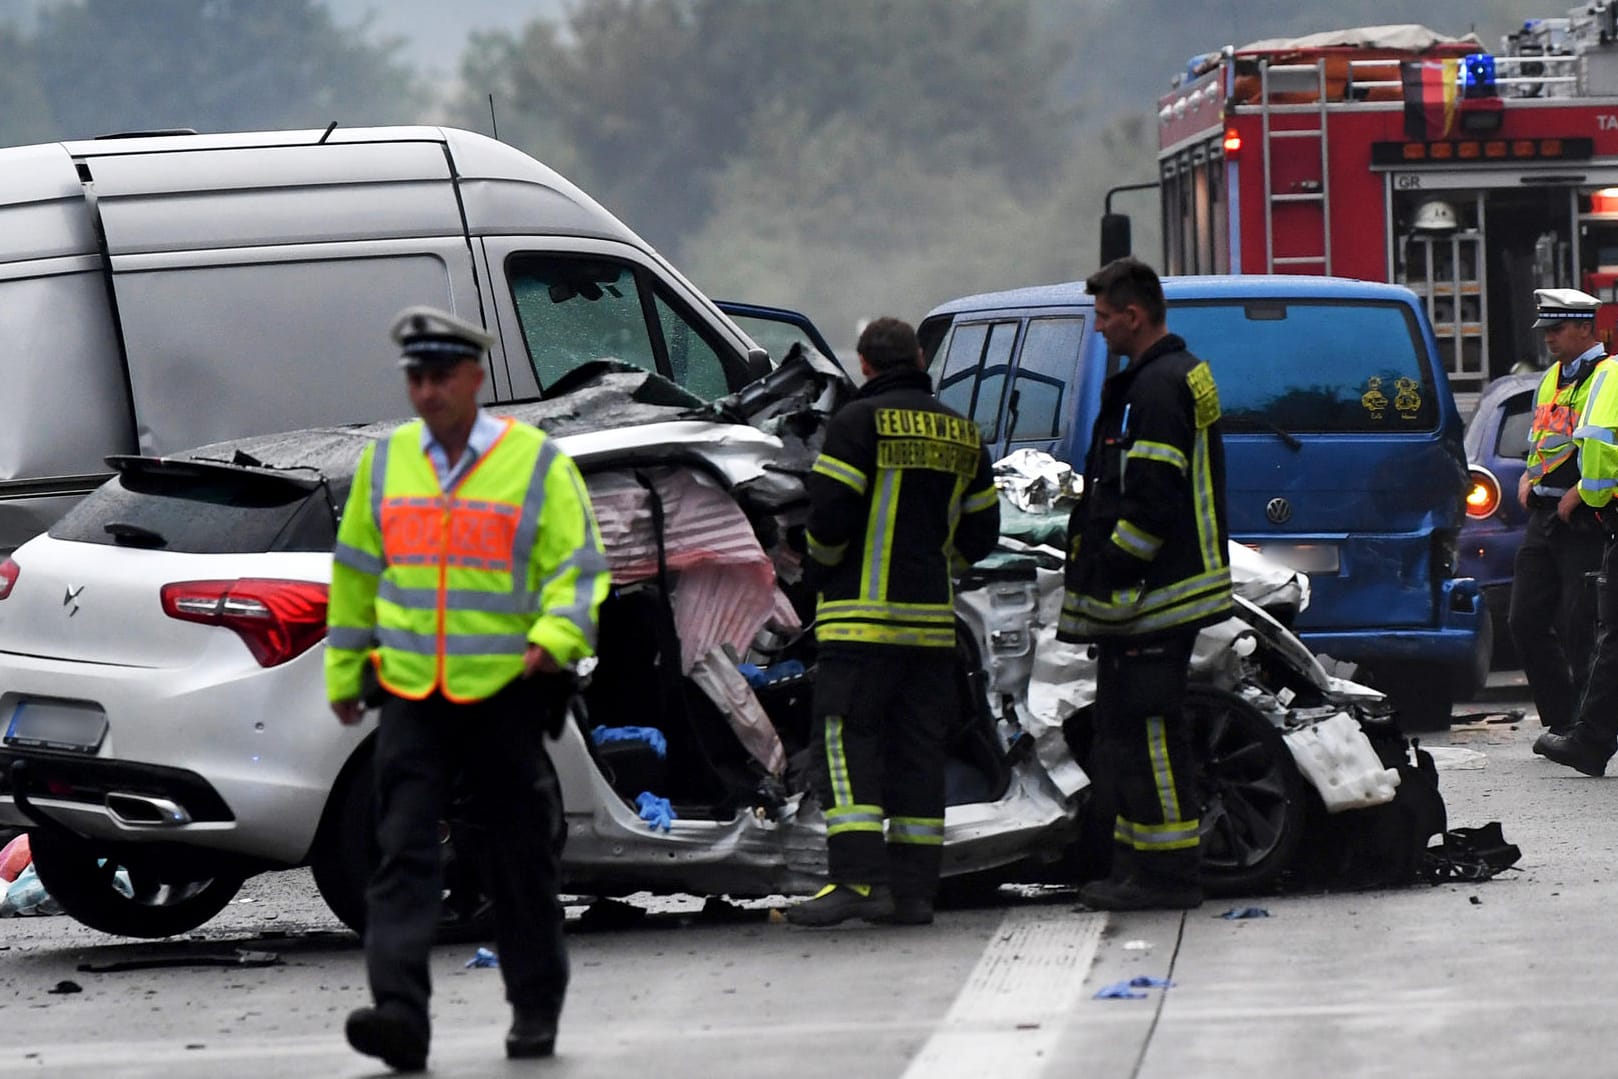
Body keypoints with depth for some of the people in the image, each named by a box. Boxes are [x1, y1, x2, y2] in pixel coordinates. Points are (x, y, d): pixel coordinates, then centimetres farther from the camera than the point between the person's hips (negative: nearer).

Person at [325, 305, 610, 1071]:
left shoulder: (538, 465, -3)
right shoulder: (385, 462, 8)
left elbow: (579, 569, -5)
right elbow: (356, 571, 17)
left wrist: (554, 636, -23)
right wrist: (343, 672, 18)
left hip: (506, 693, -2)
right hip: (411, 695, 2)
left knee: (521, 860, 8)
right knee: (404, 853, -11)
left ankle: (536, 1012, 22)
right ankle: (400, 1013, -20)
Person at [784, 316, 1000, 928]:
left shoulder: (858, 422, -7)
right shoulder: (961, 434, 13)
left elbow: (829, 516, -13)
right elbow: (980, 534, 15)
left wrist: (822, 566, 6)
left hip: (862, 618, -6)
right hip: (932, 621, 6)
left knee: (848, 743, -7)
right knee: (918, 751, 8)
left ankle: (859, 878, -18)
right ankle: (913, 889, 6)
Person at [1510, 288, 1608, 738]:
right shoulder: (1552, 379, 18)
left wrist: (1579, 492, -19)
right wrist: (1528, 478, 11)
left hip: (1584, 520, -9)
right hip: (1544, 515, 9)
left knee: (1578, 628, -8)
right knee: (1526, 621, 6)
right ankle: (1560, 722, 13)